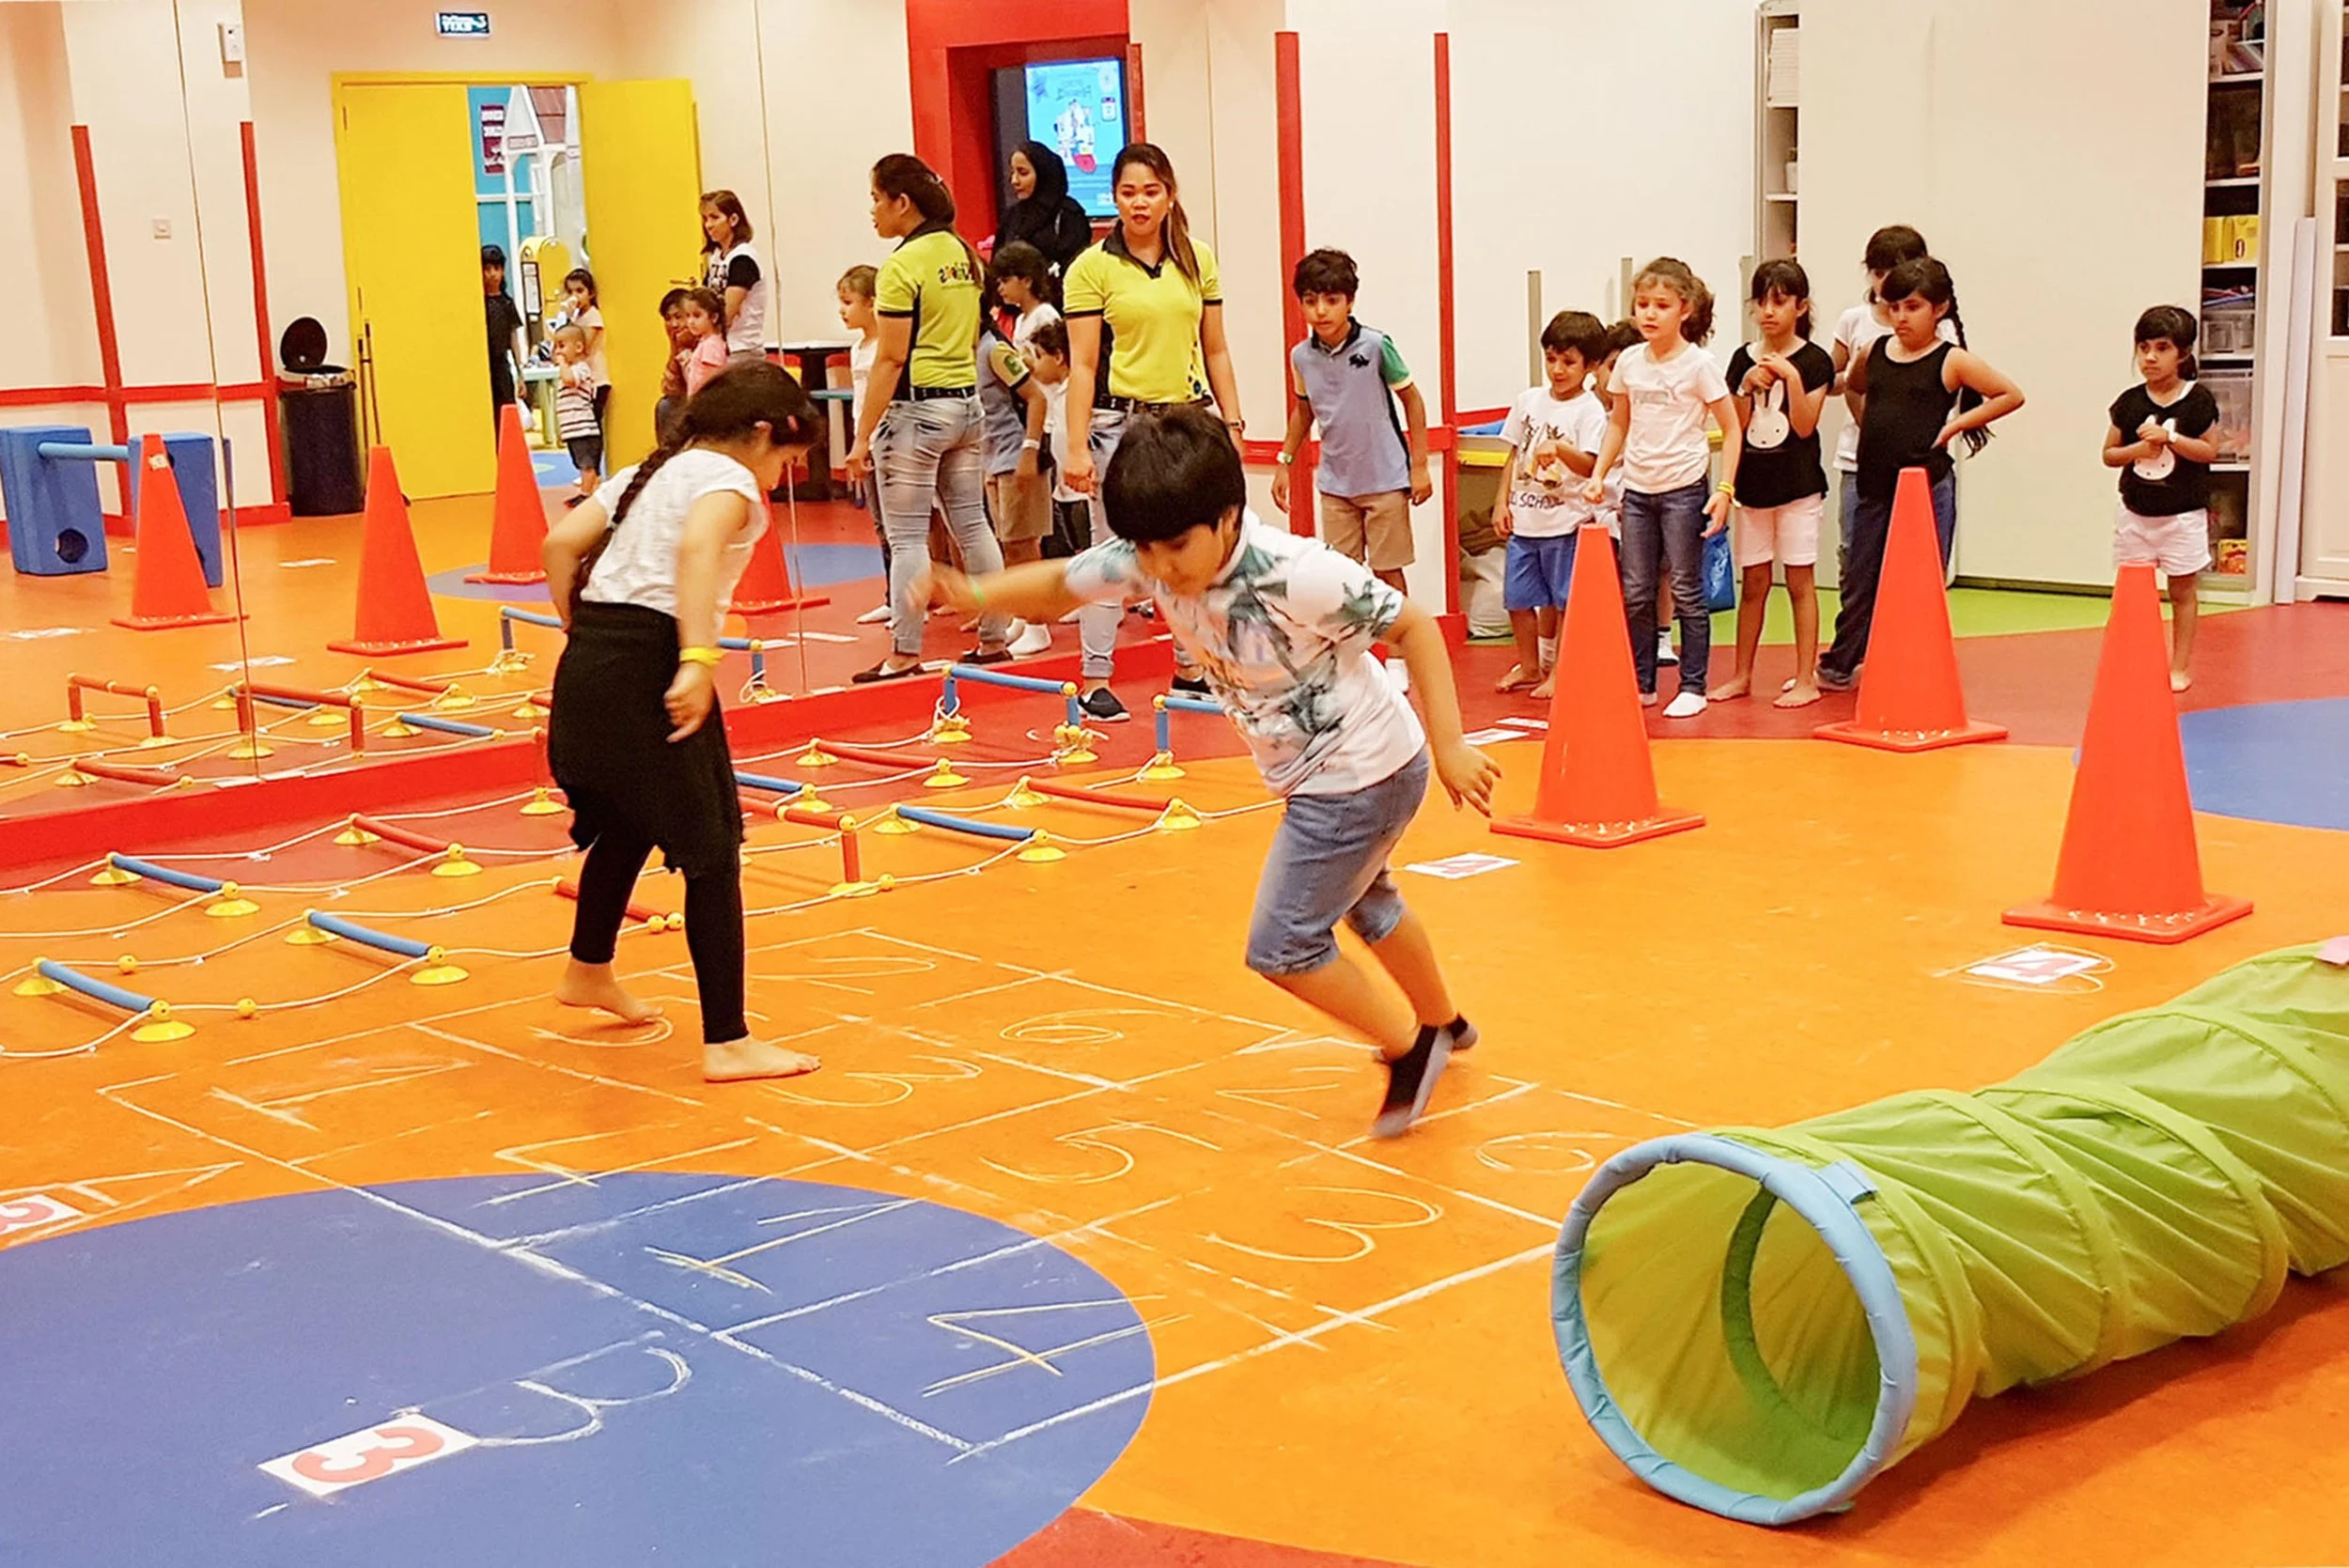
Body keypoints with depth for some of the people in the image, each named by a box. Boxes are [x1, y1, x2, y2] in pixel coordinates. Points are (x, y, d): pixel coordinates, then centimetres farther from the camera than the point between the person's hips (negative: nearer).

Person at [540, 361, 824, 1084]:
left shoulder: (646, 473, 22)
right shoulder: (728, 479, -3)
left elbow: (560, 544, 14)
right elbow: (697, 546, -24)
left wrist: (586, 639, 18)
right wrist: (699, 659, -32)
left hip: (588, 662, 9)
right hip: (651, 666, -9)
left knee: (627, 823, 30)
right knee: (712, 853, -4)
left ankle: (589, 971, 51)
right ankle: (727, 1044, -3)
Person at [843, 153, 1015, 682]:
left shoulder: (902, 266, -14)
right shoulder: (964, 253, 9)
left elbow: (891, 359, -17)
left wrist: (862, 437, -14)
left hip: (916, 409, -8)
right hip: (967, 402, 8)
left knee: (907, 537, -1)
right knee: (973, 524, 13)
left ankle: (905, 654, 3)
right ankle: (995, 639, 19)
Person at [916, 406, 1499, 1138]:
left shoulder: (1298, 575, -34)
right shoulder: (1151, 561, -15)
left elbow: (1414, 626, -24)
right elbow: (1063, 583, -3)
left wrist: (1450, 747, -25)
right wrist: (978, 594, -22)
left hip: (1362, 776, -9)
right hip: (1314, 775, 9)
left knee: (1282, 946, -6)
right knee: (1361, 903, 31)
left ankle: (1411, 1047, 14)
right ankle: (1443, 1022, 56)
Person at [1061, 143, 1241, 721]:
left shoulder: (1197, 261, 8)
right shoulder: (1091, 268, -4)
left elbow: (1215, 350, 13)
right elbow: (1082, 365, -6)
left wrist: (1232, 421, 8)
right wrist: (1077, 446, -11)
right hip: (1121, 421, -4)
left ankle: (1191, 668, 22)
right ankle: (1096, 679, 4)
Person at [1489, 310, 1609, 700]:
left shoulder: (1589, 409, -8)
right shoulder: (1529, 400, 8)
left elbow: (1590, 465, -18)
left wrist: (1559, 449, -36)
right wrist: (1502, 501, 8)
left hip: (1565, 520, -5)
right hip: (1523, 518, 6)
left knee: (1564, 601, 2)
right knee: (1518, 598, 11)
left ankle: (1559, 671, 14)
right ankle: (1529, 666, 27)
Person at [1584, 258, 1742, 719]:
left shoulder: (1699, 364, -8)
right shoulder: (1629, 362, 5)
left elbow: (1731, 429, -5)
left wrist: (1724, 489, -13)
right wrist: (1598, 474, 5)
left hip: (1683, 489, -5)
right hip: (1637, 489, 5)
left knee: (1686, 591, 1)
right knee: (1634, 593, 8)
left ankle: (1692, 687, 9)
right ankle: (1641, 683, 18)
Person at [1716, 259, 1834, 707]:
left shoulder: (1813, 361, -5)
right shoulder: (1743, 359, 6)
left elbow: (1804, 425, -13)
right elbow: (1735, 427, 3)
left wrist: (1792, 377, -22)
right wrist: (1747, 387, -12)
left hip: (1798, 485, -4)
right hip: (1752, 483, 4)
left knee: (1799, 581, -1)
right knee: (1753, 583, 11)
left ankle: (1806, 679, 4)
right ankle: (1742, 675, 18)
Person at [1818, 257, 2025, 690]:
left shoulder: (1952, 361, -4)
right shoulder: (1875, 352, 7)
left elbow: (2011, 395, -2)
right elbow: (1855, 387, 28)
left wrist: (1955, 425, -5)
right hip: (1874, 483, 4)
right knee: (1859, 580, 12)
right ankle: (1838, 666, 25)